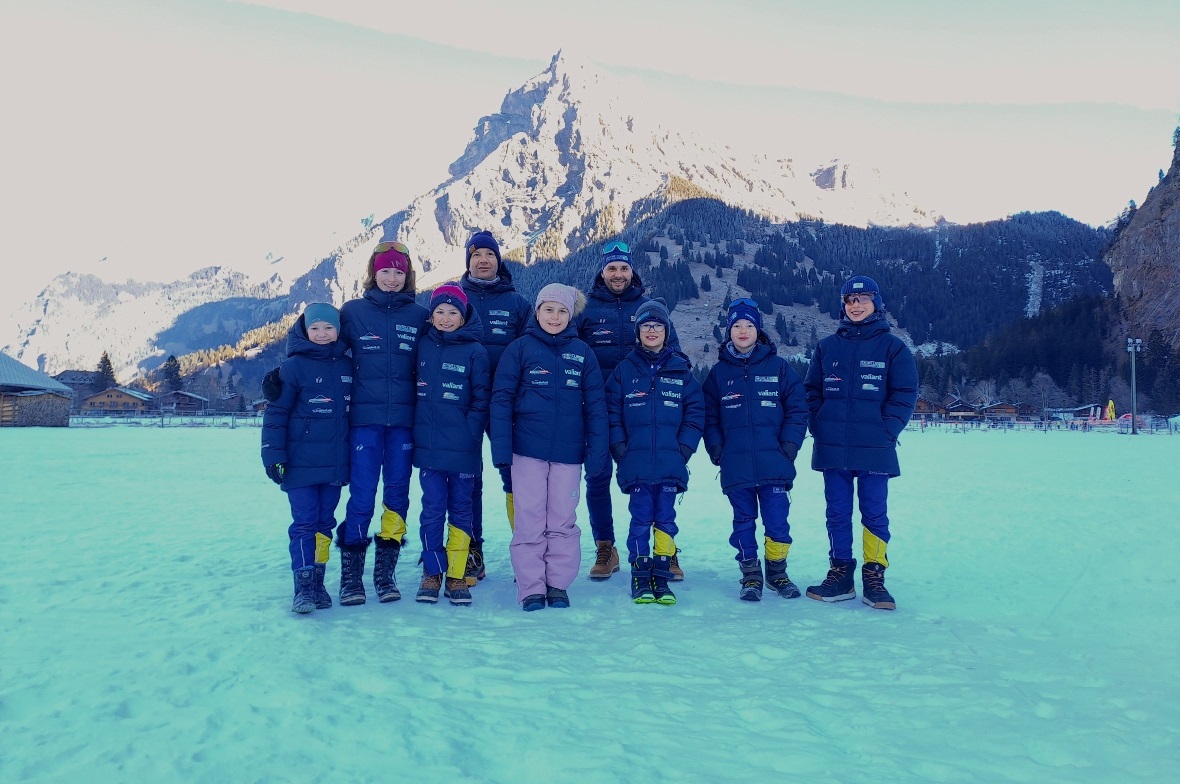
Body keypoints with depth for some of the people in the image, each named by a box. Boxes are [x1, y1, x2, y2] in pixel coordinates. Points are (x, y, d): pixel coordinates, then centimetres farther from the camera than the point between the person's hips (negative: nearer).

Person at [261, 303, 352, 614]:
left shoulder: (346, 367, 8)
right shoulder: (294, 367, -6)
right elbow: (275, 413, -6)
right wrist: (273, 455, -11)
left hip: (335, 465, 4)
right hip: (301, 463, -4)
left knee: (325, 524, 10)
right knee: (304, 524, -4)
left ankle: (317, 584, 19)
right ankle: (304, 588, -1)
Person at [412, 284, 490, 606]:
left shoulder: (475, 351, -2)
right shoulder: (424, 346, 7)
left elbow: (482, 399, -3)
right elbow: (416, 389, 15)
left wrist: (468, 432, -11)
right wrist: (418, 428, 7)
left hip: (462, 447, -2)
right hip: (429, 445, 2)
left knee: (460, 510, 7)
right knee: (433, 509, 2)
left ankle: (456, 576, 14)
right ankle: (432, 573, 14)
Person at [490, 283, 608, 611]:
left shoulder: (582, 352, 6)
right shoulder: (520, 348, 0)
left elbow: (595, 403, 5)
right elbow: (501, 398, -2)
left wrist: (597, 449, -2)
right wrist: (501, 448, -10)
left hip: (568, 450, 2)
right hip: (528, 448, -1)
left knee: (563, 520, 6)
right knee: (530, 520, 2)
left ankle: (559, 584, 17)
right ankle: (531, 588, 9)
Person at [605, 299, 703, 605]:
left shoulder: (681, 369, 8)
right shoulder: (625, 369, 6)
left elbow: (695, 411, 6)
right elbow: (611, 410, 4)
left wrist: (684, 447, -3)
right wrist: (619, 447, -5)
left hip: (670, 462, 1)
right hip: (636, 462, -1)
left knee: (665, 519, 4)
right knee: (640, 519, 1)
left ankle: (661, 577, 12)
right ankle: (640, 577, 9)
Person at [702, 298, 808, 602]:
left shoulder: (779, 367, 4)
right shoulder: (719, 372, 8)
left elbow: (797, 409, 2)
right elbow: (709, 415, 7)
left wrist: (789, 446, -7)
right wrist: (716, 449, -4)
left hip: (774, 463, -1)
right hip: (736, 465, 1)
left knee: (777, 520, 1)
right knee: (744, 521, 7)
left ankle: (777, 572, 19)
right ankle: (750, 575, 18)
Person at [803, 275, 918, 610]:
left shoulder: (892, 347, 3)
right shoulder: (827, 346, 11)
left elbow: (905, 393, 0)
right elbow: (812, 390, 13)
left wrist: (887, 430, -10)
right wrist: (818, 426, 0)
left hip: (874, 448, -2)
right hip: (832, 447, 2)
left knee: (875, 513, 1)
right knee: (837, 513, 7)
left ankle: (874, 577, 9)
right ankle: (840, 574, 15)